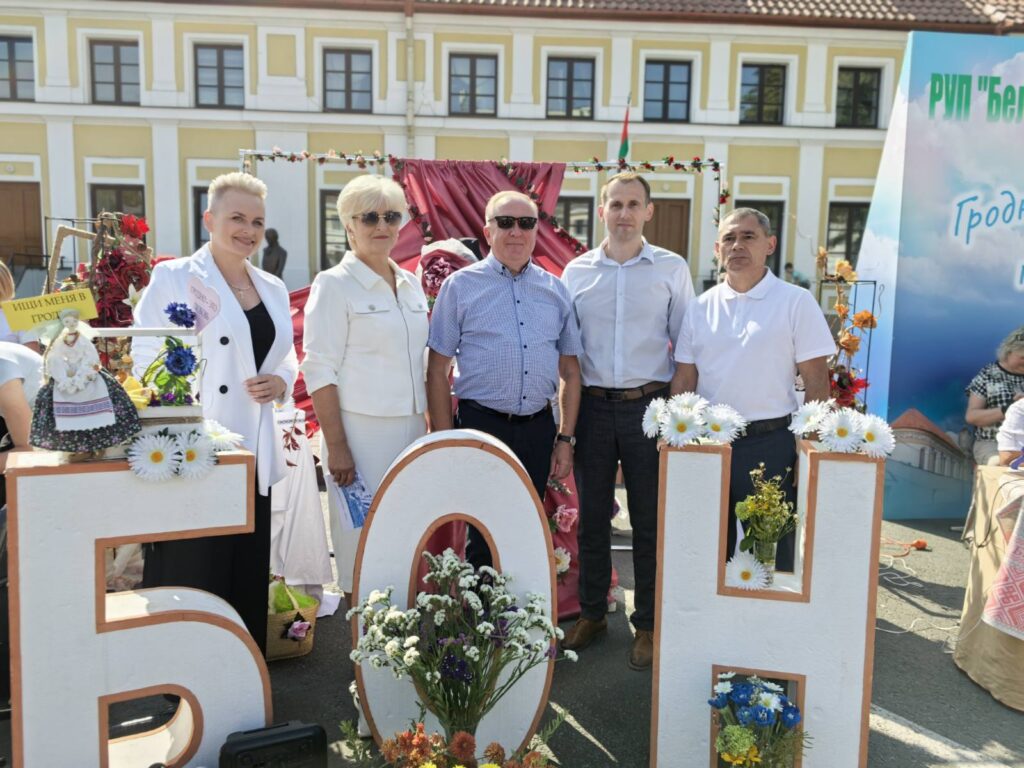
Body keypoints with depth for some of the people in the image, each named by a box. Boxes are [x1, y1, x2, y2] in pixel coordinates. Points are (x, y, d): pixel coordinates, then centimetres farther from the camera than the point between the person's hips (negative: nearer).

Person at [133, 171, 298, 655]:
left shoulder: (273, 288, 14)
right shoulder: (174, 278, -3)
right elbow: (146, 357, -7)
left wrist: (280, 383, -2)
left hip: (251, 451, 5)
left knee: (248, 574, 12)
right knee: (190, 576, 1)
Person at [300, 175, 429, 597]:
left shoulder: (411, 284, 12)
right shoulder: (334, 285, -6)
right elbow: (320, 370, -10)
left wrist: (427, 425, 13)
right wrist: (336, 446, -15)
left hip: (410, 431, 6)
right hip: (360, 432, -6)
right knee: (361, 534, 0)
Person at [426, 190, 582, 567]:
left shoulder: (555, 290, 10)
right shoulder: (460, 285, 0)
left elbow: (570, 371, 13)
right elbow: (437, 370, -1)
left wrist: (566, 439, 7)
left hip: (538, 429, 3)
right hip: (481, 426, -3)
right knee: (483, 540, 2)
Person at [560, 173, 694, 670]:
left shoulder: (671, 269, 3)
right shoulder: (577, 271, 7)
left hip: (649, 405, -2)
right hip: (592, 405, 2)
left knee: (650, 520, 5)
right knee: (592, 515, 10)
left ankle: (648, 624, 20)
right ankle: (592, 613, 27)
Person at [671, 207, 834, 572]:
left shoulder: (796, 302, -3)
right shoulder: (701, 307, 8)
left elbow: (816, 382, -4)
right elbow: (684, 379, 9)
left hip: (770, 443, -3)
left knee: (773, 552, 5)